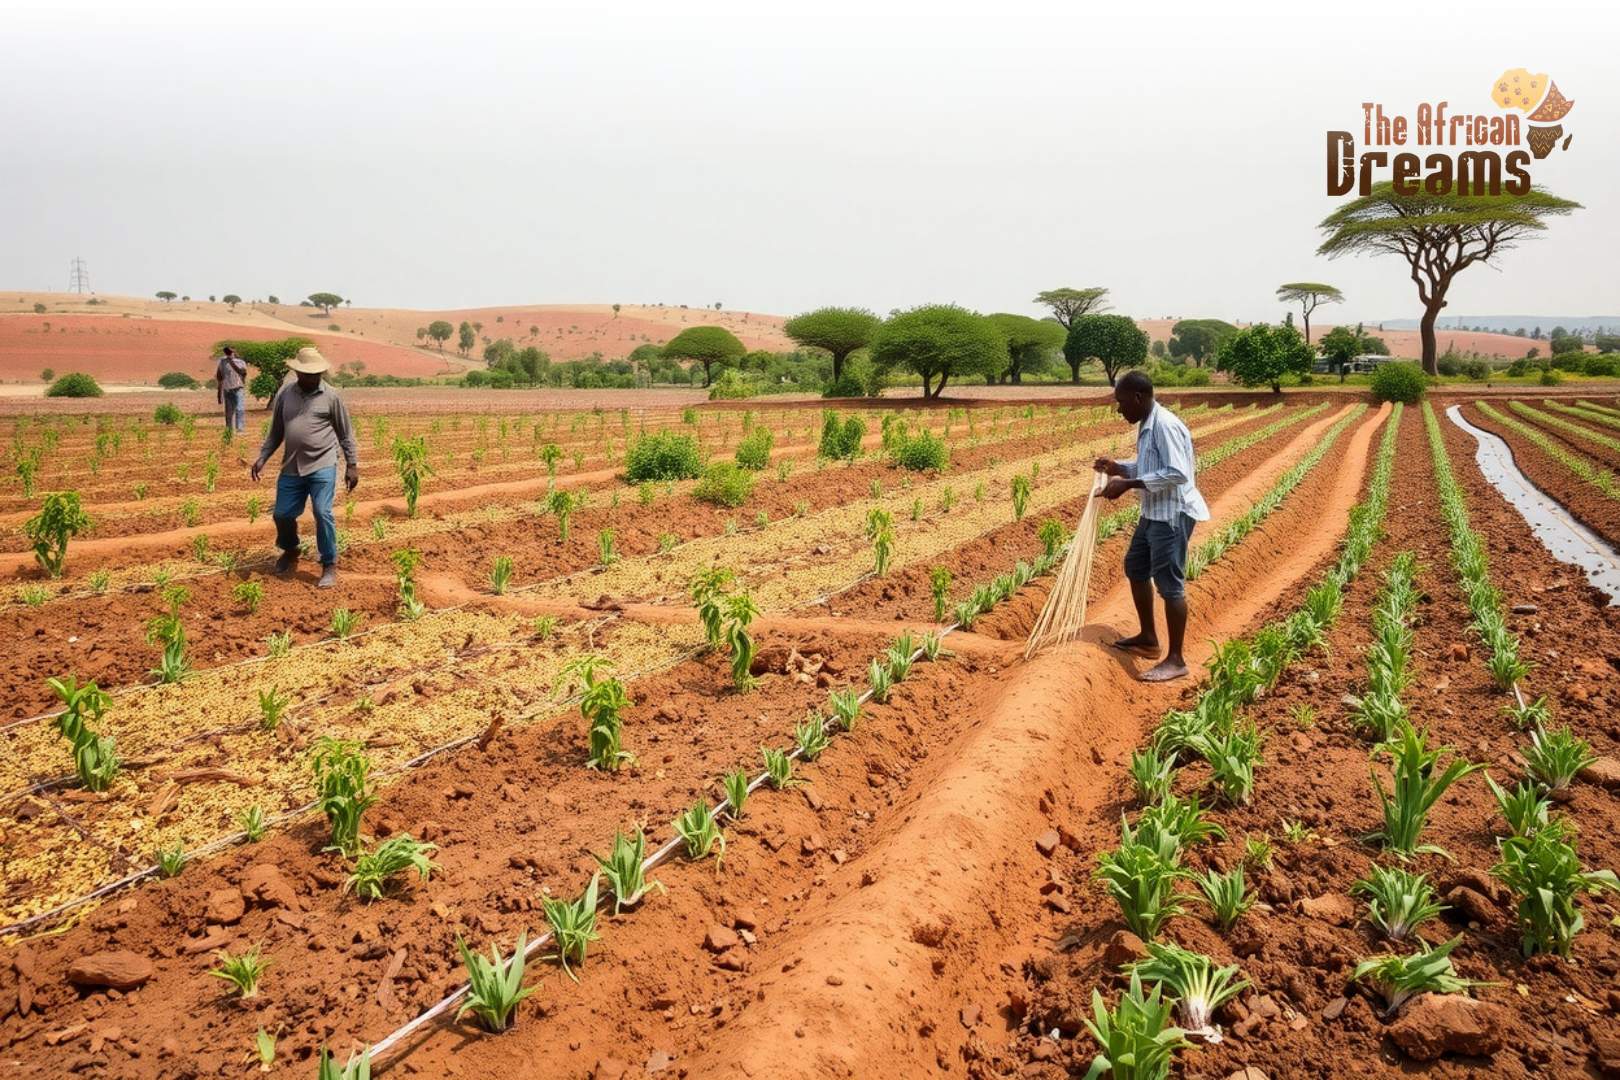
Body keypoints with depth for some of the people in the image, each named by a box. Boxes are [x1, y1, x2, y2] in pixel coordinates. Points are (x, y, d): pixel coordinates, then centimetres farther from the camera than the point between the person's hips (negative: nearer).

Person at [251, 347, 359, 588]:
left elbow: (345, 434, 2)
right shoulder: (284, 394, 6)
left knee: (322, 514, -12)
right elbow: (276, 431, 14)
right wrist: (262, 458, 8)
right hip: (291, 468, 4)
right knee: (282, 514, 8)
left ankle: (329, 566, 3)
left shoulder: (330, 396, -3)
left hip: (322, 466, -4)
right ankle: (290, 551, 38)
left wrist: (352, 465, -1)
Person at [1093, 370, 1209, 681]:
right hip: (1154, 512, 11)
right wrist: (1118, 468, 3)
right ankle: (1147, 638, 35)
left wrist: (1127, 484, -28)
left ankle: (1176, 660, 1)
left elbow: (1176, 473, -28)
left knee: (1169, 583, -7)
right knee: (1136, 567, 21)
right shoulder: (1146, 425, 10)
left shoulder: (1165, 425, -21)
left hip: (1173, 514, -11)